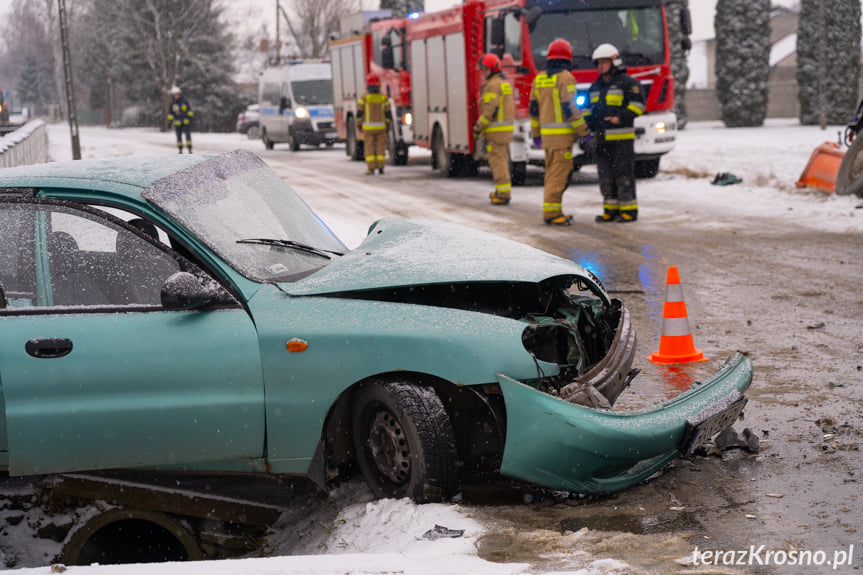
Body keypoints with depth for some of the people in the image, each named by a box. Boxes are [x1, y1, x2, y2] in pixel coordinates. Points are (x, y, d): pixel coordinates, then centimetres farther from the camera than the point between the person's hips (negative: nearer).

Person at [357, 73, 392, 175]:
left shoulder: (364, 98, -9)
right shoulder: (384, 98, -5)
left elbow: (359, 113, -7)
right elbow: (388, 114, -3)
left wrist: (359, 125, 7)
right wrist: (388, 126, 8)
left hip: (368, 128, -1)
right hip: (380, 127, 1)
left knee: (369, 148, 3)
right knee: (381, 147, 8)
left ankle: (371, 168, -1)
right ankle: (380, 167, 6)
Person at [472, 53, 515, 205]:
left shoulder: (492, 85, -13)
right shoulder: (505, 83, 17)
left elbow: (490, 110, -20)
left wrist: (478, 128, -15)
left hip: (496, 130, -10)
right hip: (507, 128, 10)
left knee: (497, 161, -8)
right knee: (502, 160, 15)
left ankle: (503, 194, -9)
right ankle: (502, 192, 23)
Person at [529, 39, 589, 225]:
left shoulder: (539, 79, 10)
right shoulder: (565, 78, -11)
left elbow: (533, 109, 14)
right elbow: (569, 108, -17)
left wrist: (536, 133, 23)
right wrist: (584, 131, -10)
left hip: (547, 133, 7)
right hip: (562, 134, -7)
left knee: (552, 173, 13)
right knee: (560, 174, -5)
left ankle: (553, 211, 16)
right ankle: (551, 212, -7)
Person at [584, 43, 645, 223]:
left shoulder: (627, 82, -4)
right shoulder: (596, 86, 19)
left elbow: (638, 104, -9)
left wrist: (621, 118, -20)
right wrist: (589, 124, 8)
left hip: (621, 138, -7)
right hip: (602, 139, 7)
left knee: (623, 174, -6)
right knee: (606, 175, 6)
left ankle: (629, 210, -1)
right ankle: (611, 209, 12)